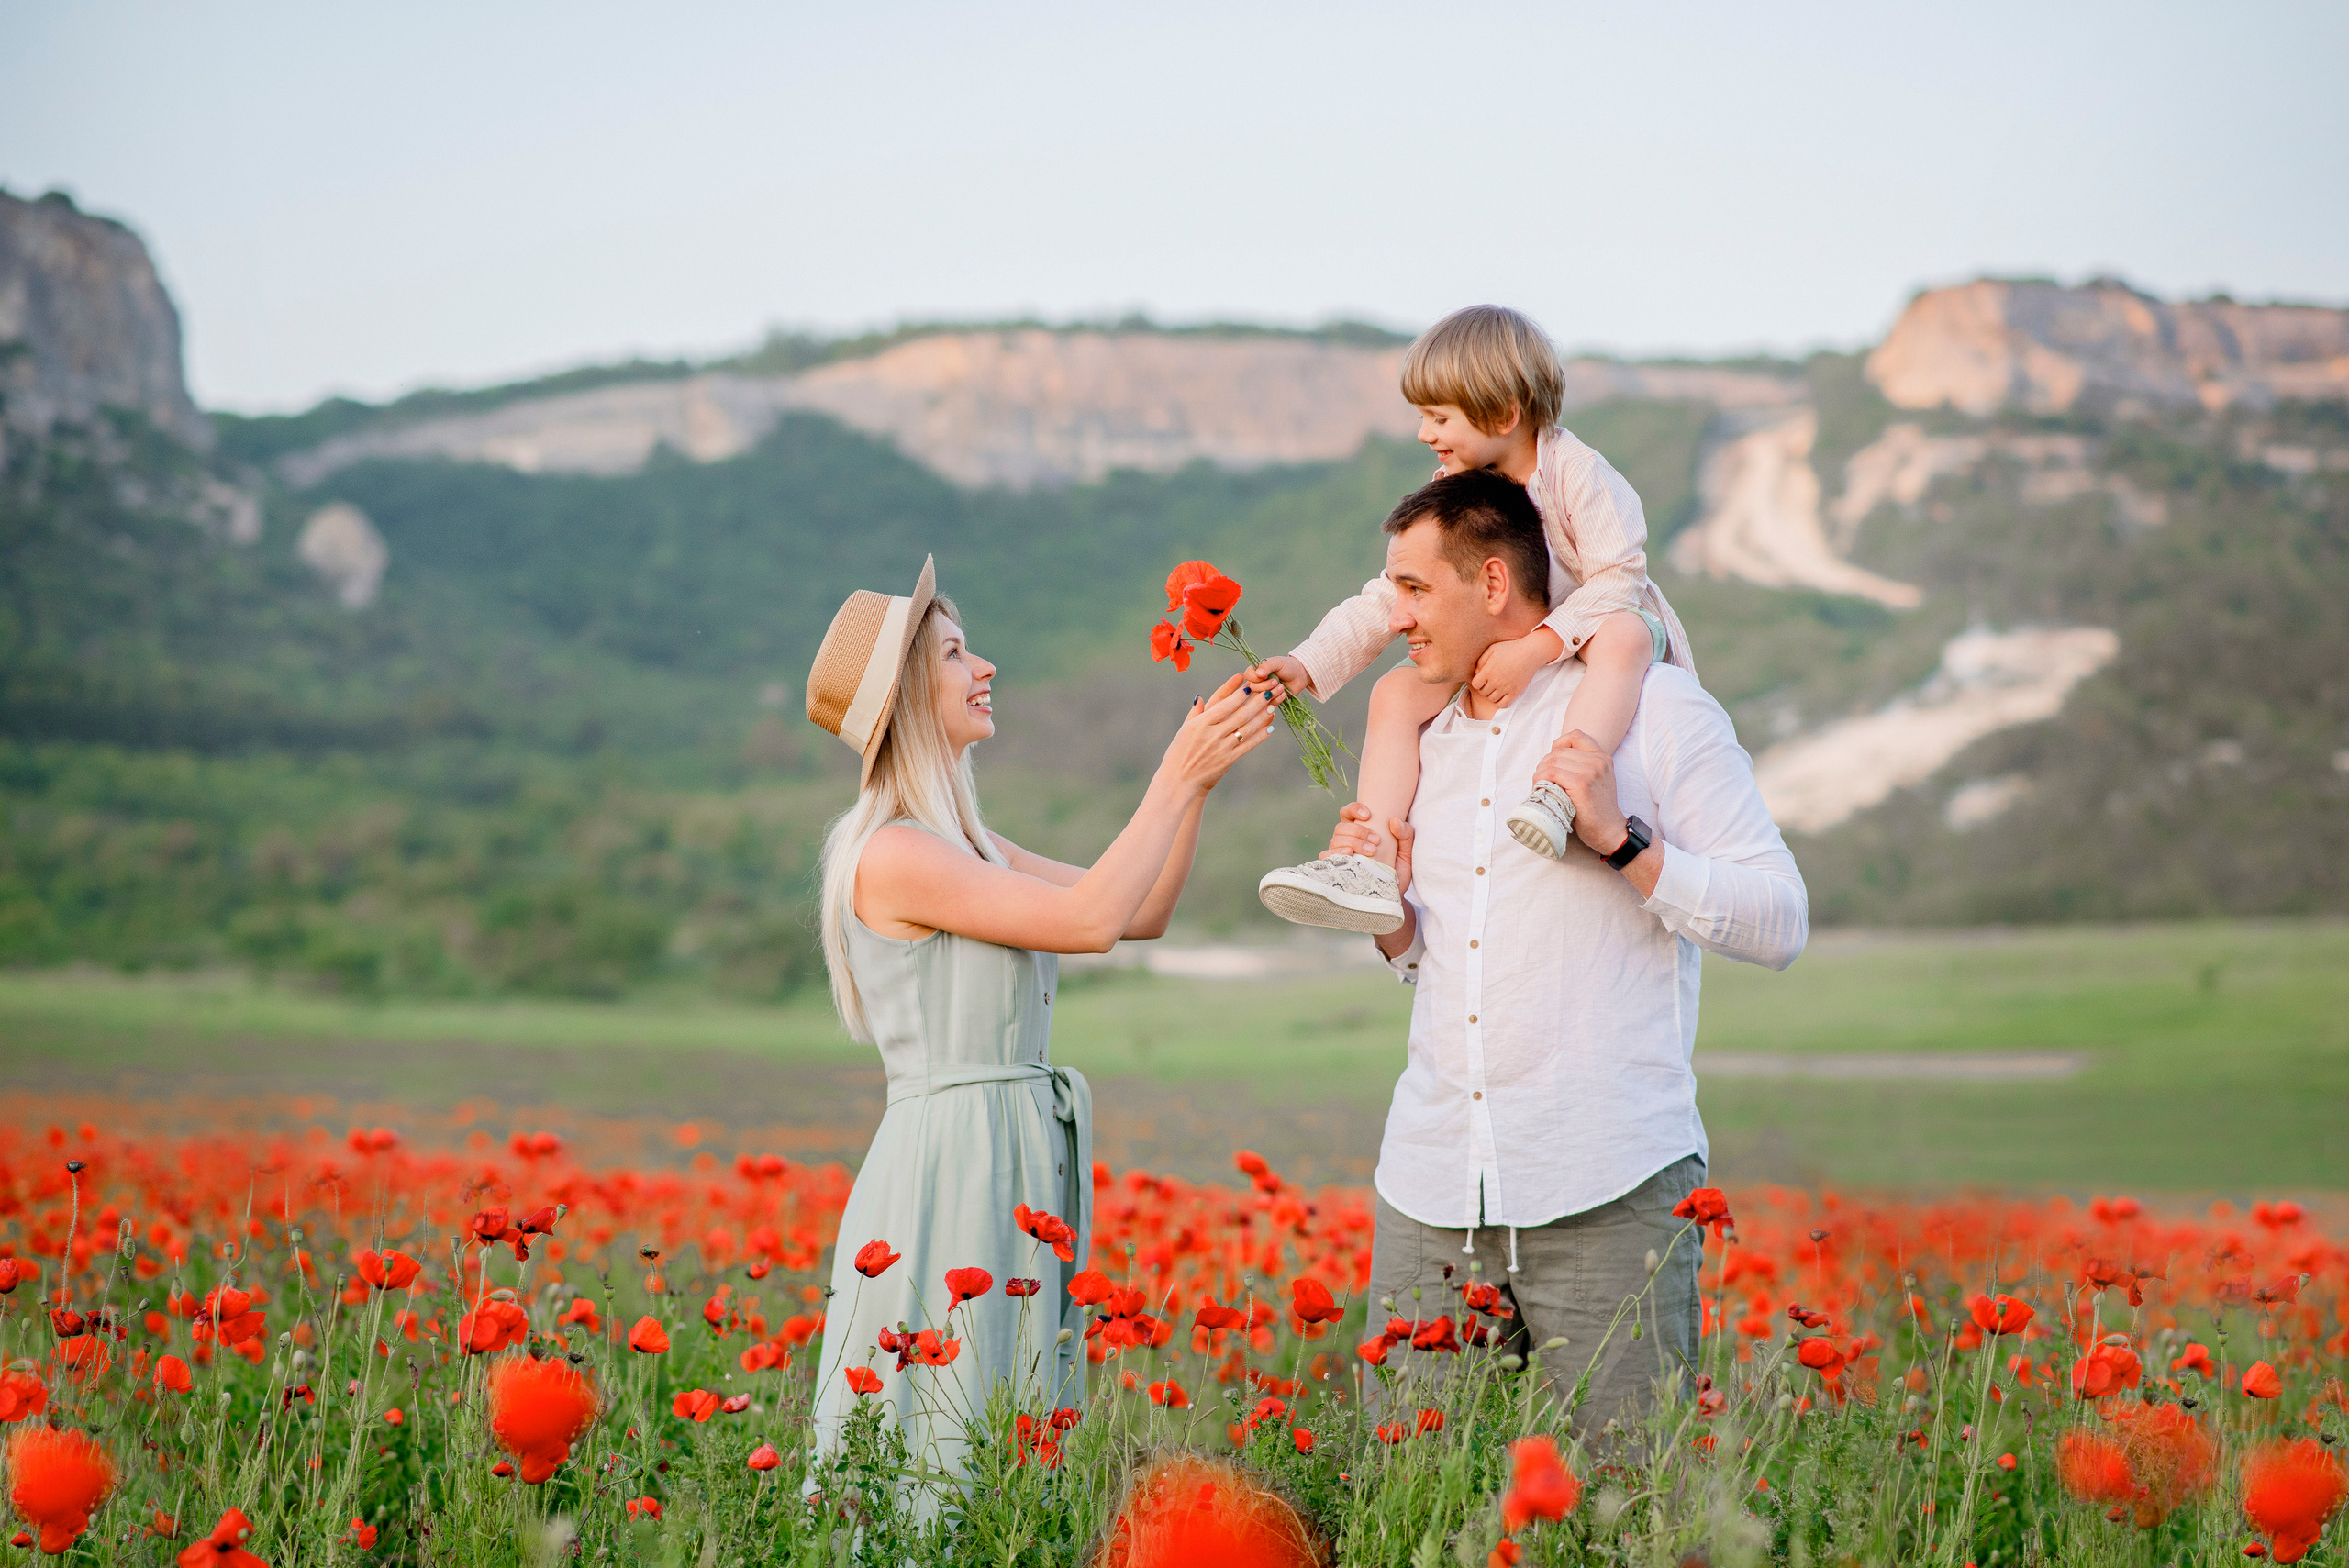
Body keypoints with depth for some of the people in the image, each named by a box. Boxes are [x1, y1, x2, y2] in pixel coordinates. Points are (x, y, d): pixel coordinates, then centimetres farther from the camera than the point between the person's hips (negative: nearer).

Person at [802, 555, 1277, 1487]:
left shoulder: (965, 843, 15)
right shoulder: (892, 854, -14)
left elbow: (1143, 912, 15)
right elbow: (1090, 920, -20)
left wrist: (1199, 777, 5)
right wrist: (1179, 775, -13)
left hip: (1015, 1173, 9)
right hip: (947, 1163, -9)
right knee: (935, 1463, -4)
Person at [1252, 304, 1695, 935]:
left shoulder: (1577, 473, -19)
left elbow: (1617, 580, -26)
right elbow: (1388, 598, 1)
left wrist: (1534, 648, -37)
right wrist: (1308, 666, -12)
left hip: (1594, 634, -6)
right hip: (1509, 663, 6)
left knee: (1623, 636, -42)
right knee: (1396, 693, -17)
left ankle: (1559, 790, -57)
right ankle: (1374, 868, -26)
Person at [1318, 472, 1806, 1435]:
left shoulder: (1655, 711, -1)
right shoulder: (1431, 743, 18)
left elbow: (1779, 924, -5)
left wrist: (1619, 840, -15)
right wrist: (1384, 905, 6)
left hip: (1606, 1196, -5)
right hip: (1431, 1192, 6)